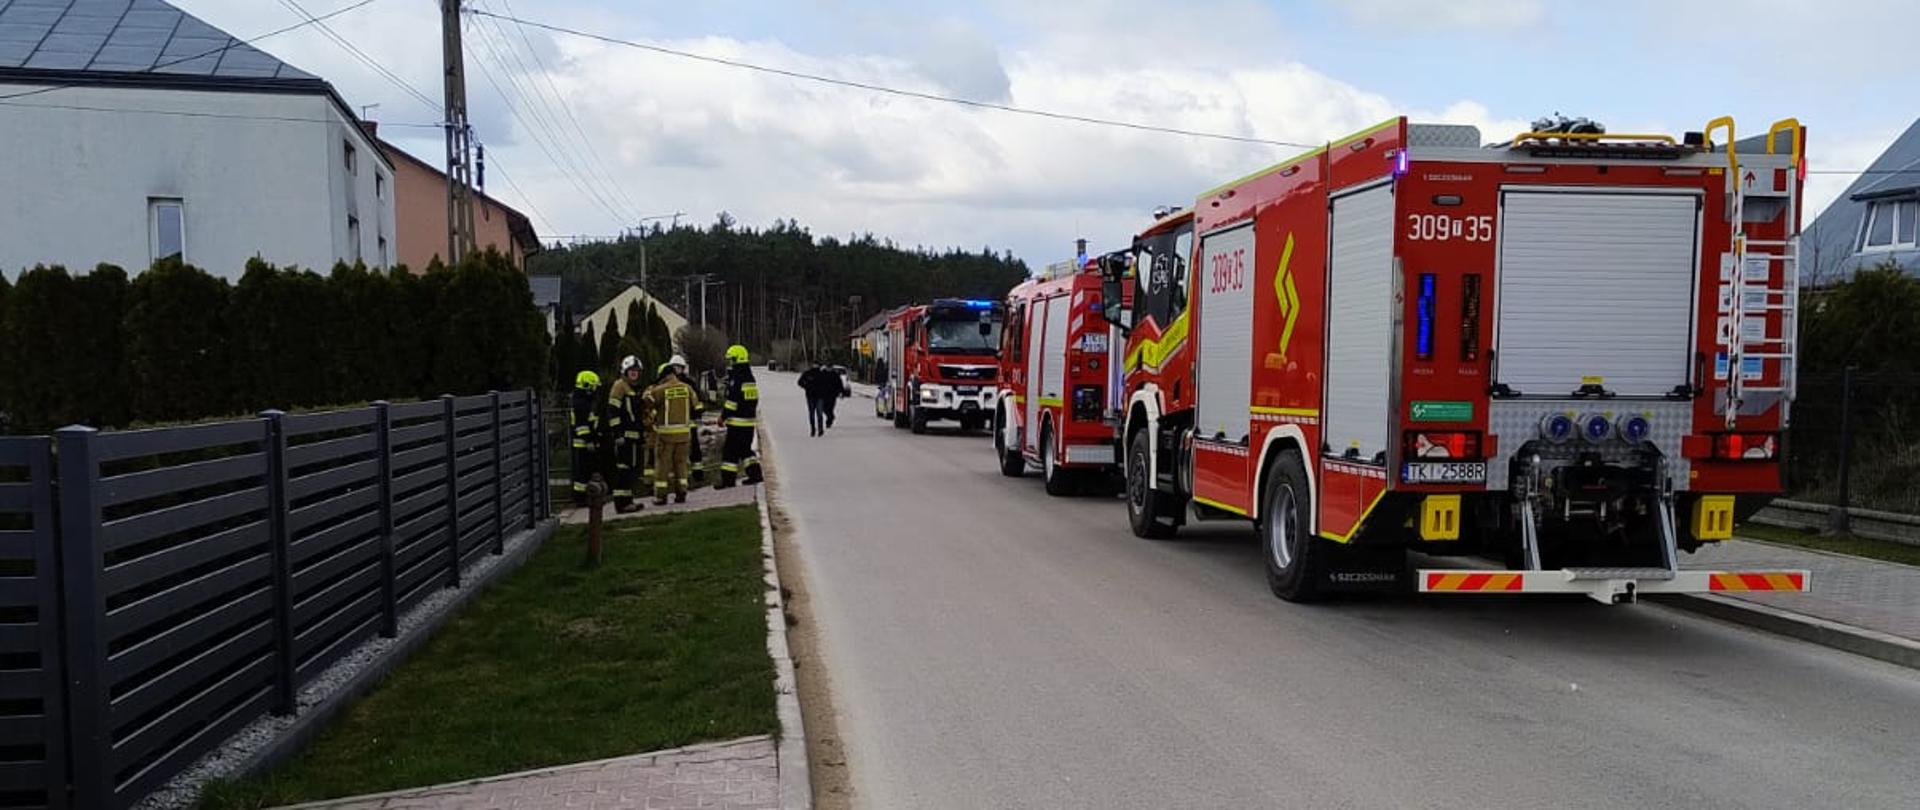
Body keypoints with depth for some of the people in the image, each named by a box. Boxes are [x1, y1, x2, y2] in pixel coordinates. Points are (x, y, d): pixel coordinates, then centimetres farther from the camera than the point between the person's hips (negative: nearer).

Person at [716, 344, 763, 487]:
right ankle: (755, 474, 17)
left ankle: (728, 479, -2)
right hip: (750, 420, 9)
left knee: (730, 450, -3)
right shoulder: (750, 377, 13)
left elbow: (732, 401, -19)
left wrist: (723, 415, -10)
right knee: (745, 449, 18)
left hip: (737, 422, -9)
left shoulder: (736, 379, -16)